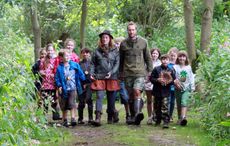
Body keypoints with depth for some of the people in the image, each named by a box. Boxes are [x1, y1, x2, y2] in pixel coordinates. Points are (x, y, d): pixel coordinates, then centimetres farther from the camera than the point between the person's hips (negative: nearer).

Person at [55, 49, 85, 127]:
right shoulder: (59, 68, -1)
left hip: (73, 88, -1)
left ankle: (73, 119, -17)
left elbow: (81, 75, 8)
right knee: (64, 106, 11)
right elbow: (57, 78, 0)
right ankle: (64, 120, 24)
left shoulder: (75, 65, 1)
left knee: (72, 103, -14)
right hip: (64, 89, 1)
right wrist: (59, 86, -12)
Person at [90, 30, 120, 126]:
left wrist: (111, 72, -12)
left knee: (111, 98, 6)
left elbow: (117, 63, 1)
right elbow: (93, 63, 12)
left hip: (112, 78, 1)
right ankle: (98, 117, -18)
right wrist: (91, 73, -1)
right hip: (99, 77, 0)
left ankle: (110, 117, 21)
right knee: (99, 97, -11)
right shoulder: (97, 51, 8)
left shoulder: (115, 51, 7)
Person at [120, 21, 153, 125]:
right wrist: (121, 72, 14)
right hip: (128, 73, 3)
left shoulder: (143, 42, 6)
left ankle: (138, 113, -33)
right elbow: (121, 60, 16)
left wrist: (149, 71, 6)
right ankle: (133, 117, 14)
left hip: (140, 72, -2)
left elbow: (148, 58, 11)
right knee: (131, 95, 6)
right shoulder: (123, 43, 9)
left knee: (137, 91, -22)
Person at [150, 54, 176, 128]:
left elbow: (174, 80, 9)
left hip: (166, 91, -1)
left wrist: (170, 81, -11)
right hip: (157, 91, 1)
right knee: (157, 106, 11)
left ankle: (166, 121, -13)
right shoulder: (156, 69, 0)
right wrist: (158, 80, -15)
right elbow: (151, 78, 0)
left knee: (165, 107, -11)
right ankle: (158, 120, 26)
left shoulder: (171, 70, 4)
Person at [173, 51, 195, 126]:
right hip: (178, 88, 1)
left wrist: (192, 88, 7)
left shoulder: (189, 67, 8)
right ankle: (179, 119, 20)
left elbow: (191, 78, 11)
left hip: (186, 88, -1)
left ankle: (183, 117, -31)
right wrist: (175, 81, -24)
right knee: (179, 104, 8)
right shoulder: (175, 67, 3)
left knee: (184, 102, -18)